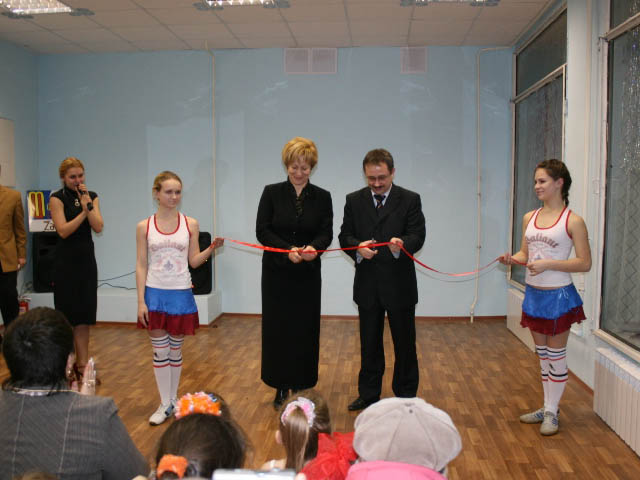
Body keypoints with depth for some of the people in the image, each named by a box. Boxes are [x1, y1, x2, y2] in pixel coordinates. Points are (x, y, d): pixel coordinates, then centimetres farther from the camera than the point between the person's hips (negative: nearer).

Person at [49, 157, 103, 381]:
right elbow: (63, 230, -14)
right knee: (67, 313, 2)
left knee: (84, 314, 7)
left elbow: (98, 227, -5)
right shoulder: (57, 198, -5)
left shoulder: (92, 196, 7)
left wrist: (88, 204, -14)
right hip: (66, 260, -4)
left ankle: (82, 364, 15)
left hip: (86, 259, 4)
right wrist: (83, 212, -14)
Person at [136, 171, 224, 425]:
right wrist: (141, 301, -5)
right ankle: (164, 404, 17)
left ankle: (173, 399, 26)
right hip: (155, 293, 0)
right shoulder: (144, 227, -1)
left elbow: (193, 261, 4)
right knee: (160, 351, 5)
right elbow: (141, 266, 0)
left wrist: (212, 248, -14)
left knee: (175, 350, 12)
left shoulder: (190, 224, 1)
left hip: (181, 294, 1)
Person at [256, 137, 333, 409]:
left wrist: (313, 247, -25)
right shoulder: (272, 193, -1)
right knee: (277, 329, 4)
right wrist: (287, 250, -21)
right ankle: (281, 387, 19)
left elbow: (327, 233, -3)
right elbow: (262, 231, -6)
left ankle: (302, 386, 20)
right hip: (277, 273, -1)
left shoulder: (322, 197, 2)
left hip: (307, 274, 1)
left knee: (305, 330, 5)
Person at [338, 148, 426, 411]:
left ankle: (405, 396, 24)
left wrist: (402, 244, -33)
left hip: (400, 284, -2)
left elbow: (417, 236, -11)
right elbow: (345, 235, 2)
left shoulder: (410, 200, -4)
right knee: (369, 343, 15)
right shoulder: (354, 200, 4)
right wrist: (358, 248, -19)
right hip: (367, 284, 3)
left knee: (405, 344, 9)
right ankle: (368, 395, 29)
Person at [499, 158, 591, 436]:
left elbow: (585, 263, -14)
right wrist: (513, 259, -8)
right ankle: (547, 408, 30)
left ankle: (552, 412, 19)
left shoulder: (573, 221, -11)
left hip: (558, 296, -6)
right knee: (542, 355, 16)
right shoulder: (529, 218, 7)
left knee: (556, 356, 6)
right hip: (533, 293, 6)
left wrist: (548, 264, -23)